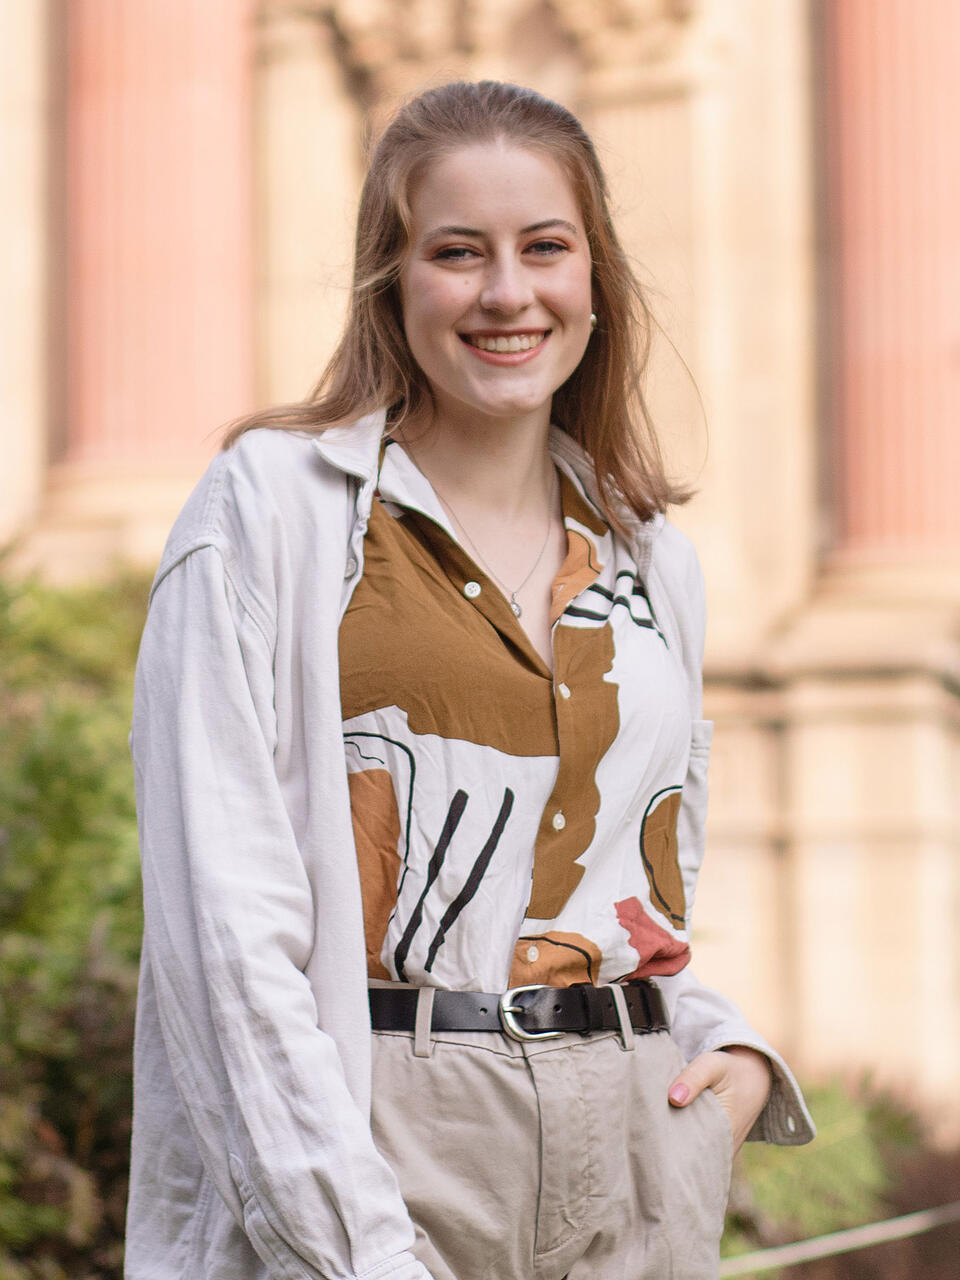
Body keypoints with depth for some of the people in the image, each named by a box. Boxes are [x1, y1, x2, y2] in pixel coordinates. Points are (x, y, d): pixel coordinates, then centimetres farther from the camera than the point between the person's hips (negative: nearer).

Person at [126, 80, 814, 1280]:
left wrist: (733, 1053, 2)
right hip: (383, 1146, -4)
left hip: (639, 1178, 5)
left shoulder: (649, 558, 13)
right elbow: (220, 912, -10)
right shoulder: (273, 506, -3)